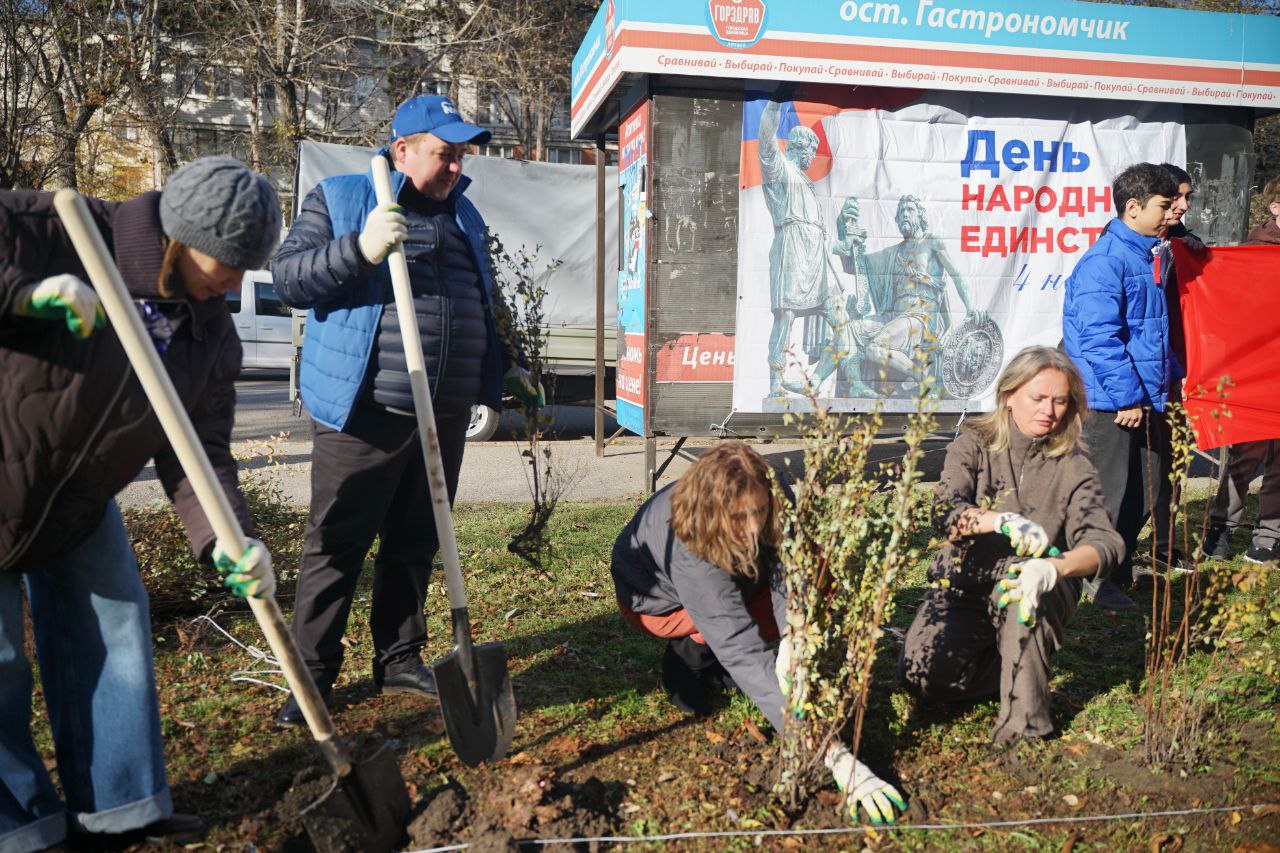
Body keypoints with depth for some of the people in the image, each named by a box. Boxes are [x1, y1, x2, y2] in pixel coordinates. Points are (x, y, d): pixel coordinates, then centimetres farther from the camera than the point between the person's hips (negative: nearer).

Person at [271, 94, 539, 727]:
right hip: (365, 412, -5)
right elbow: (288, 277, -9)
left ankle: (400, 660, 27)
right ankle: (311, 676, 13)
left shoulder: (463, 215, 19)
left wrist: (503, 369, 26)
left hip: (446, 414, 6)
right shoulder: (339, 198, 1)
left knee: (415, 545, 13)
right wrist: (360, 248, -22)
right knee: (336, 545, 1)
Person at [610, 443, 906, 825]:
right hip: (657, 600, -5)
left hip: (723, 579, 6)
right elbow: (749, 656, -49)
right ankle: (687, 655, -1)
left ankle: (714, 658, 3)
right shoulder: (688, 552, -44)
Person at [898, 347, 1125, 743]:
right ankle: (1017, 666, 9)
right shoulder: (974, 445, -2)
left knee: (1017, 585, -37)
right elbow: (945, 510, -19)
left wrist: (1053, 568, -40)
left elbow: (1105, 540, -18)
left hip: (1033, 592, -1)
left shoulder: (1073, 465, -3)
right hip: (964, 587, 1)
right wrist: (1003, 522, -40)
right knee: (920, 673, -21)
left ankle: (1025, 722, -21)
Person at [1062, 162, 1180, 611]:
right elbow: (1099, 337, -22)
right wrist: (1127, 396, -22)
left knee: (1149, 488, 16)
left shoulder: (1145, 256, 14)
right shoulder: (1104, 261, -16)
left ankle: (1119, 567, 32)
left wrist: (1172, 375, 19)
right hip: (1110, 403, -10)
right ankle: (1098, 579, 14)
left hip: (1143, 397, 10)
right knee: (1109, 492, 0)